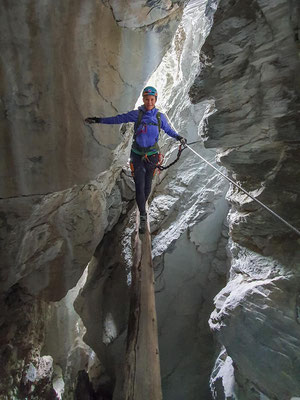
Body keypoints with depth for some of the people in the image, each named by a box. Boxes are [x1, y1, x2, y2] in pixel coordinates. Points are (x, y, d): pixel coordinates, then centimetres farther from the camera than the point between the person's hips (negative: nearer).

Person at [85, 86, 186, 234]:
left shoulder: (160, 116, 1)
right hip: (137, 155, -2)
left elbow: (168, 129, 17)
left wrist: (178, 137, 4)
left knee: (147, 185, 12)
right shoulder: (136, 114, -5)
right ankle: (143, 216, -1)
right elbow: (118, 119, -2)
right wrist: (99, 120, -4)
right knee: (139, 186, -8)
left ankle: (142, 203, 39)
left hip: (152, 155, 2)